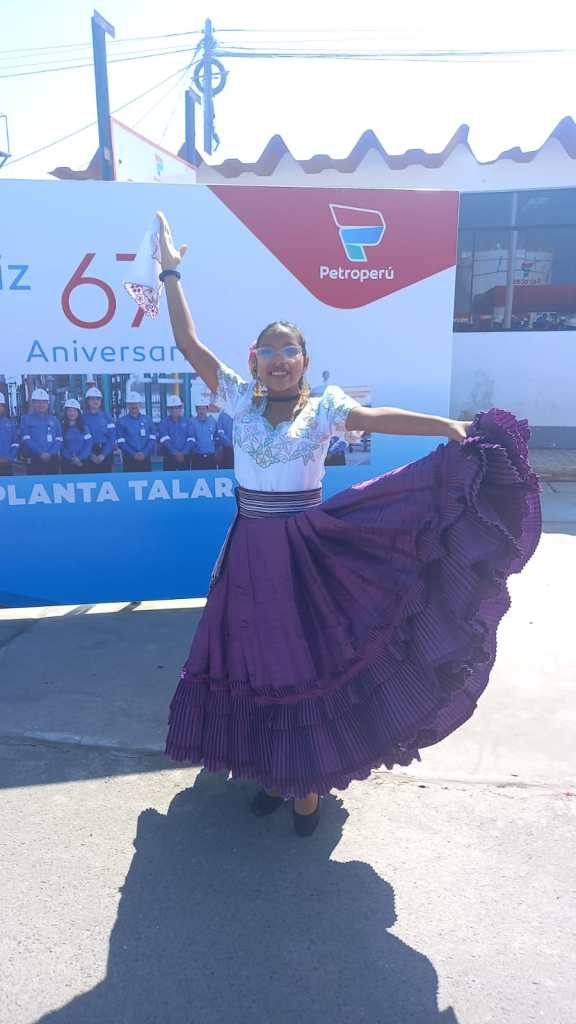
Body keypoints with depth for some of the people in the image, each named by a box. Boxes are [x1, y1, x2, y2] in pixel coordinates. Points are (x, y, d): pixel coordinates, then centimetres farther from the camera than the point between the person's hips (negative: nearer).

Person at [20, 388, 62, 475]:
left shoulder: (53, 419, 14)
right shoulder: (26, 418, 6)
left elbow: (59, 440, 6)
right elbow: (26, 440, -5)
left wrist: (50, 453, -11)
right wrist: (40, 453, -15)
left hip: (52, 460, 3)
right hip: (34, 461, -3)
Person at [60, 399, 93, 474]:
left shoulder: (84, 428, 7)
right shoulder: (61, 427, 4)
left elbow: (88, 445, -1)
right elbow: (61, 446, -2)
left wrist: (79, 458, -14)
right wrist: (72, 458, -13)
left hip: (82, 463, 1)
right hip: (66, 463, -1)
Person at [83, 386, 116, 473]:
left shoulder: (107, 416, 6)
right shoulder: (83, 417, 3)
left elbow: (112, 437, -1)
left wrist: (103, 455, -12)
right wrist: (91, 455, -13)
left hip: (106, 454, 1)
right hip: (89, 455, -1)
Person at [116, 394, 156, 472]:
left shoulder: (148, 419, 9)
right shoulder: (122, 421, 2)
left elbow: (152, 439, 3)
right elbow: (121, 442, -4)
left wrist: (144, 453, -12)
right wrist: (134, 454, -15)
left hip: (146, 459, 2)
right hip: (129, 461, -2)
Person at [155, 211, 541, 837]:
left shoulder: (323, 407, -3)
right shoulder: (239, 400, 3)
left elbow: (376, 417, -18)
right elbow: (189, 344, 1)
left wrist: (449, 427, -31)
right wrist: (170, 274, -1)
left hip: (308, 552, -2)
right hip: (251, 551, 3)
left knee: (309, 660, 6)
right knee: (257, 661, 13)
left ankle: (309, 780, 25)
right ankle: (271, 770, 34)